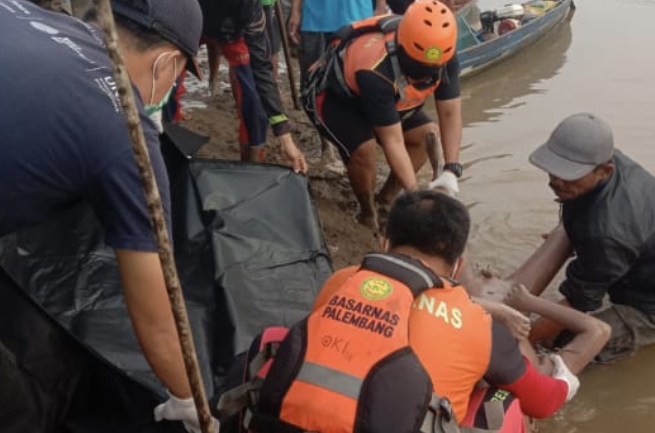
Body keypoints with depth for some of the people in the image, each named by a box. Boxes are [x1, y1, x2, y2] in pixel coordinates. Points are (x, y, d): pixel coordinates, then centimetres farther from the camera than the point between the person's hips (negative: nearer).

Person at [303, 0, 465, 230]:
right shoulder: (376, 71, -42)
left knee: (425, 135, -6)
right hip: (333, 97, -7)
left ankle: (386, 199, 11)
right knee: (364, 149, -29)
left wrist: (451, 171, -28)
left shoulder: (444, 57, -25)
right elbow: (393, 141, -37)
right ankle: (368, 214, -2)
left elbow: (450, 113, -18)